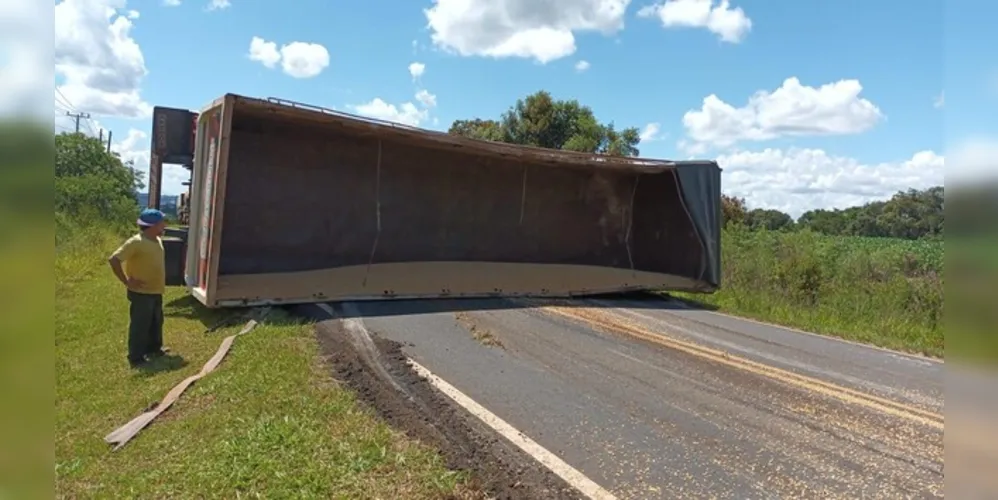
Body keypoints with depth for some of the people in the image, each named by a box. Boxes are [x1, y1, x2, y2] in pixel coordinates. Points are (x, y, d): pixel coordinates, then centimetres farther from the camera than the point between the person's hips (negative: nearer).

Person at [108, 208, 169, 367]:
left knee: (156, 322, 20)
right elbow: (113, 260, -24)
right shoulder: (136, 242, -21)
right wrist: (126, 282, -19)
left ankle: (153, 349, 37)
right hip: (141, 293, -9)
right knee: (139, 325, 2)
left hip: (156, 291, 9)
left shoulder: (157, 241, 6)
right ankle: (135, 358, 13)